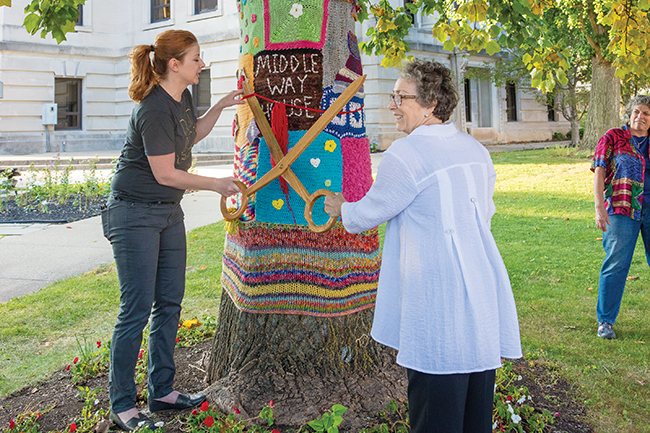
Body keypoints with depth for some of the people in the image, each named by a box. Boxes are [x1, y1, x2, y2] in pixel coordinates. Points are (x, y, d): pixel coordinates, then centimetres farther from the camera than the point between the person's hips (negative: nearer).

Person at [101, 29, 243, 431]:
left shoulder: (182, 97, 6)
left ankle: (162, 390, 25)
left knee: (170, 303, 12)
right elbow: (165, 173, -21)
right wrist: (218, 185, -11)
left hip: (169, 212, 10)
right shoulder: (154, 110, -22)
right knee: (137, 309, -4)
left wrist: (221, 106, 13)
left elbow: (193, 134, 26)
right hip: (135, 214, -9)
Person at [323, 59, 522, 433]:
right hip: (486, 306, 8)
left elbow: (368, 214, -2)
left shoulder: (407, 154, -13)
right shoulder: (476, 150, 10)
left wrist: (340, 207, 19)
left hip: (440, 312, -8)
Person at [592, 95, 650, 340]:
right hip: (621, 209, -3)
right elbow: (599, 172, -1)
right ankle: (605, 321, 6)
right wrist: (599, 207, -11)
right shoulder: (613, 137, 5)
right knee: (616, 263, -5)